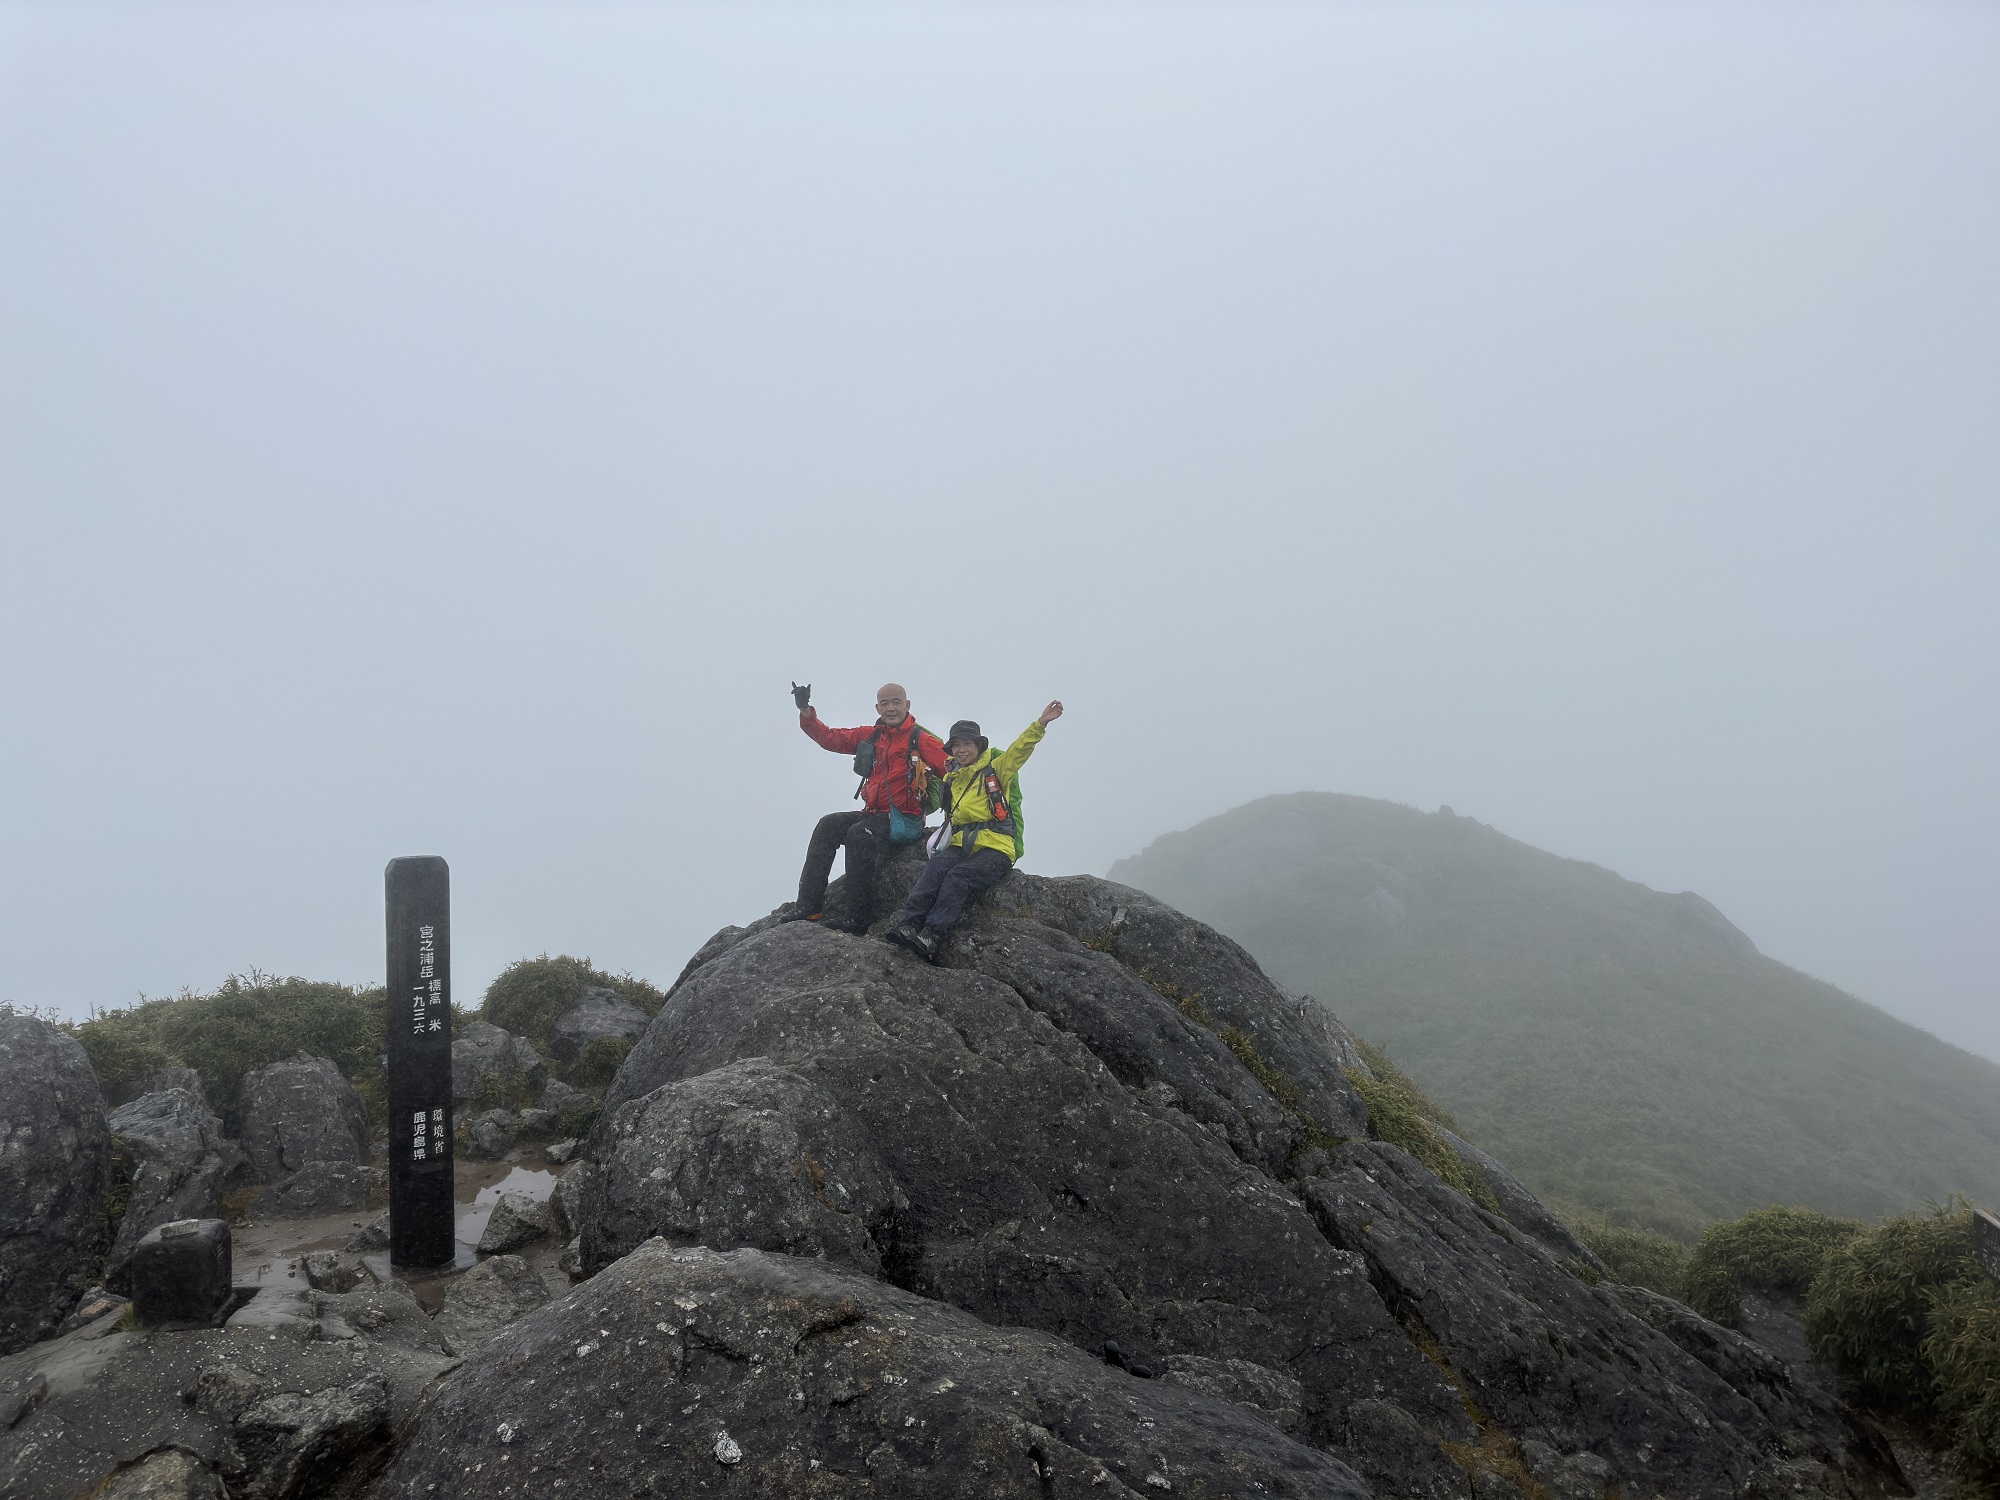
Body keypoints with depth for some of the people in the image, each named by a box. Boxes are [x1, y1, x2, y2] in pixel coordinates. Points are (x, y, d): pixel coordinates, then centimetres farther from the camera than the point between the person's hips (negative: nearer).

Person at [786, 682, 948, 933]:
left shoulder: (920, 738, -4)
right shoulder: (870, 736, 14)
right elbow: (830, 738, 15)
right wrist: (805, 711, 5)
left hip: (906, 821, -7)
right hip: (874, 815, 7)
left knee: (858, 834, -28)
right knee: (829, 825, -12)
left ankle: (859, 918, -25)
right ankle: (808, 906, -16)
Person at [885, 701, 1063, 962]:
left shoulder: (996, 769, 4)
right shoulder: (952, 779, 21)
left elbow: (1021, 747, -12)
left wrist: (1041, 724, -25)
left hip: (995, 846, -5)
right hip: (961, 844, 5)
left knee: (958, 877, -31)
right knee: (934, 869, -27)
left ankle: (932, 937, -44)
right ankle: (907, 924, -41)